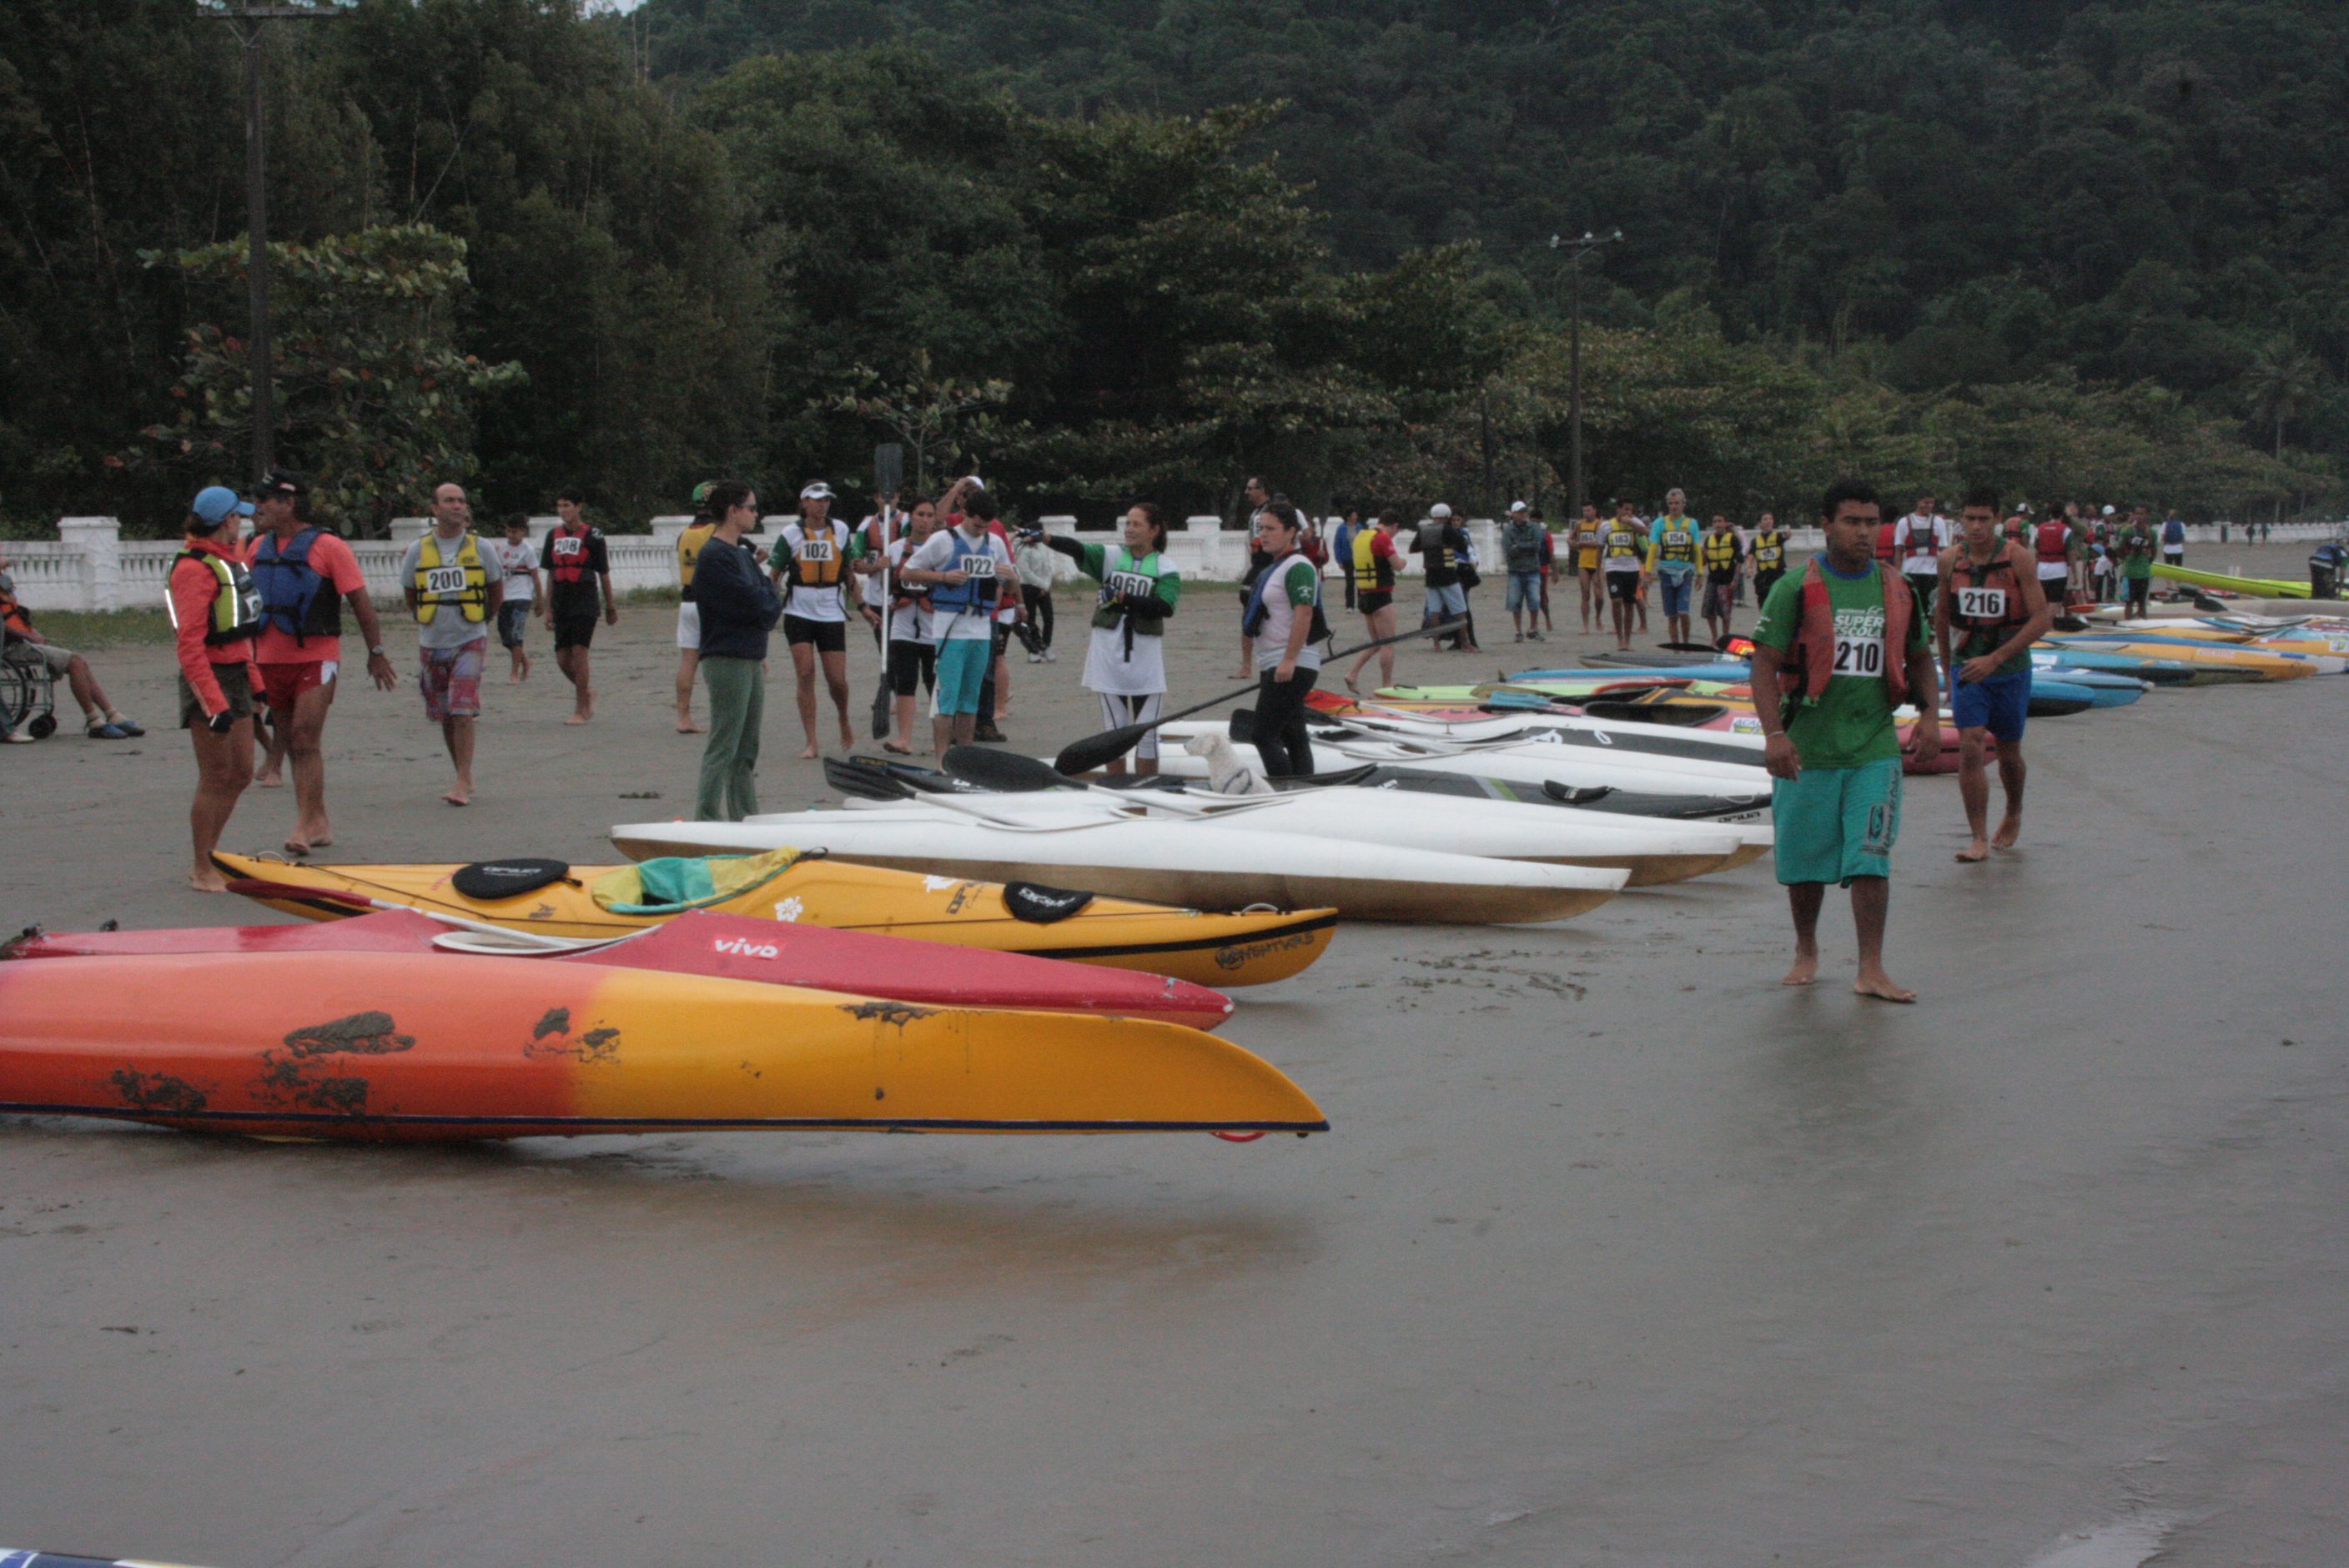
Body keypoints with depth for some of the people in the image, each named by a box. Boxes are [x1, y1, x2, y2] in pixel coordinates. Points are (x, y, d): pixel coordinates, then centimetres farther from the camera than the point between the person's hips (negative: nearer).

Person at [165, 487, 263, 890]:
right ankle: (203, 871, 8)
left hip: (235, 677, 9)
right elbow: (189, 642, -22)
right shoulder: (194, 568, -16)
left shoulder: (231, 556, 14)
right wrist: (214, 703, -25)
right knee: (215, 779, -3)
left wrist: (253, 680, 19)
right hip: (210, 679, -9)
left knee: (240, 774, 13)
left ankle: (208, 857, 24)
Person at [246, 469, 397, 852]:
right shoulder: (259, 547, 10)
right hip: (270, 660, 6)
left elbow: (360, 601, -5)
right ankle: (318, 824, 15)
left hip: (316, 658, -6)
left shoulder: (327, 547, -8)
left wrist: (376, 652, -4)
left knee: (305, 740, -13)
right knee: (291, 742, 8)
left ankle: (305, 824, -14)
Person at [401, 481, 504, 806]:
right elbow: (411, 596, 16)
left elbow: (496, 590, 14)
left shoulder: (480, 548, -1)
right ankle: (465, 779, 17)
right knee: (444, 717, 6)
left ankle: (463, 782, -12)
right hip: (431, 645, 2)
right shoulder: (418, 550, 2)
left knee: (462, 712, -13)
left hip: (470, 642, -2)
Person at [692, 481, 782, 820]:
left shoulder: (743, 553, 17)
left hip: (750, 659, 10)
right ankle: (706, 820, -7)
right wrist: (771, 597, -1)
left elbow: (767, 604, 18)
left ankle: (745, 818, 20)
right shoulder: (714, 556, -14)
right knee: (723, 748, -8)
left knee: (747, 749, 14)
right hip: (726, 661, -10)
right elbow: (750, 603, -19)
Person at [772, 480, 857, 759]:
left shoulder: (840, 530, 5)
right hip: (799, 612, -1)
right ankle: (812, 743, -3)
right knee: (805, 674, -9)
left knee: (837, 679, -2)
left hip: (832, 613, 1)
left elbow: (849, 569, 13)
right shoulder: (791, 533, -1)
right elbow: (774, 573, 1)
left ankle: (844, 722, 30)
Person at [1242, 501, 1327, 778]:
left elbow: (1304, 613, -23)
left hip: (1291, 667, -11)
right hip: (1278, 666, 11)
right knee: (1294, 737, 10)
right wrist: (1265, 667, 26)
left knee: (1265, 735, -14)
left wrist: (1289, 660, -28)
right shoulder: (1277, 567, 18)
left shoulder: (1298, 567, -13)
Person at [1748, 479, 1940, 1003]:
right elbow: (1765, 662, -7)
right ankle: (1806, 953, 29)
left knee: (1871, 859, -6)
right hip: (1807, 748, -2)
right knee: (1804, 860, 8)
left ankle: (1871, 970, -2)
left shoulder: (1898, 590, 7)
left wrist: (1930, 714, 3)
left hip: (1875, 748, 2)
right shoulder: (1795, 588, -5)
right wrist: (1773, 733, -18)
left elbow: (1919, 658, 19)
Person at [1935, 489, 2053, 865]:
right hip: (1968, 665, 1)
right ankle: (1979, 840, -9)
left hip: (2011, 668, -1)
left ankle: (2014, 816, 41)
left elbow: (2042, 618, -15)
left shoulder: (2017, 558, -12)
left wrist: (1995, 658, -22)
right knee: (1970, 750, -13)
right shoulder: (1950, 560, -2)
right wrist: (1947, 671, 16)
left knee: (2009, 754, 13)